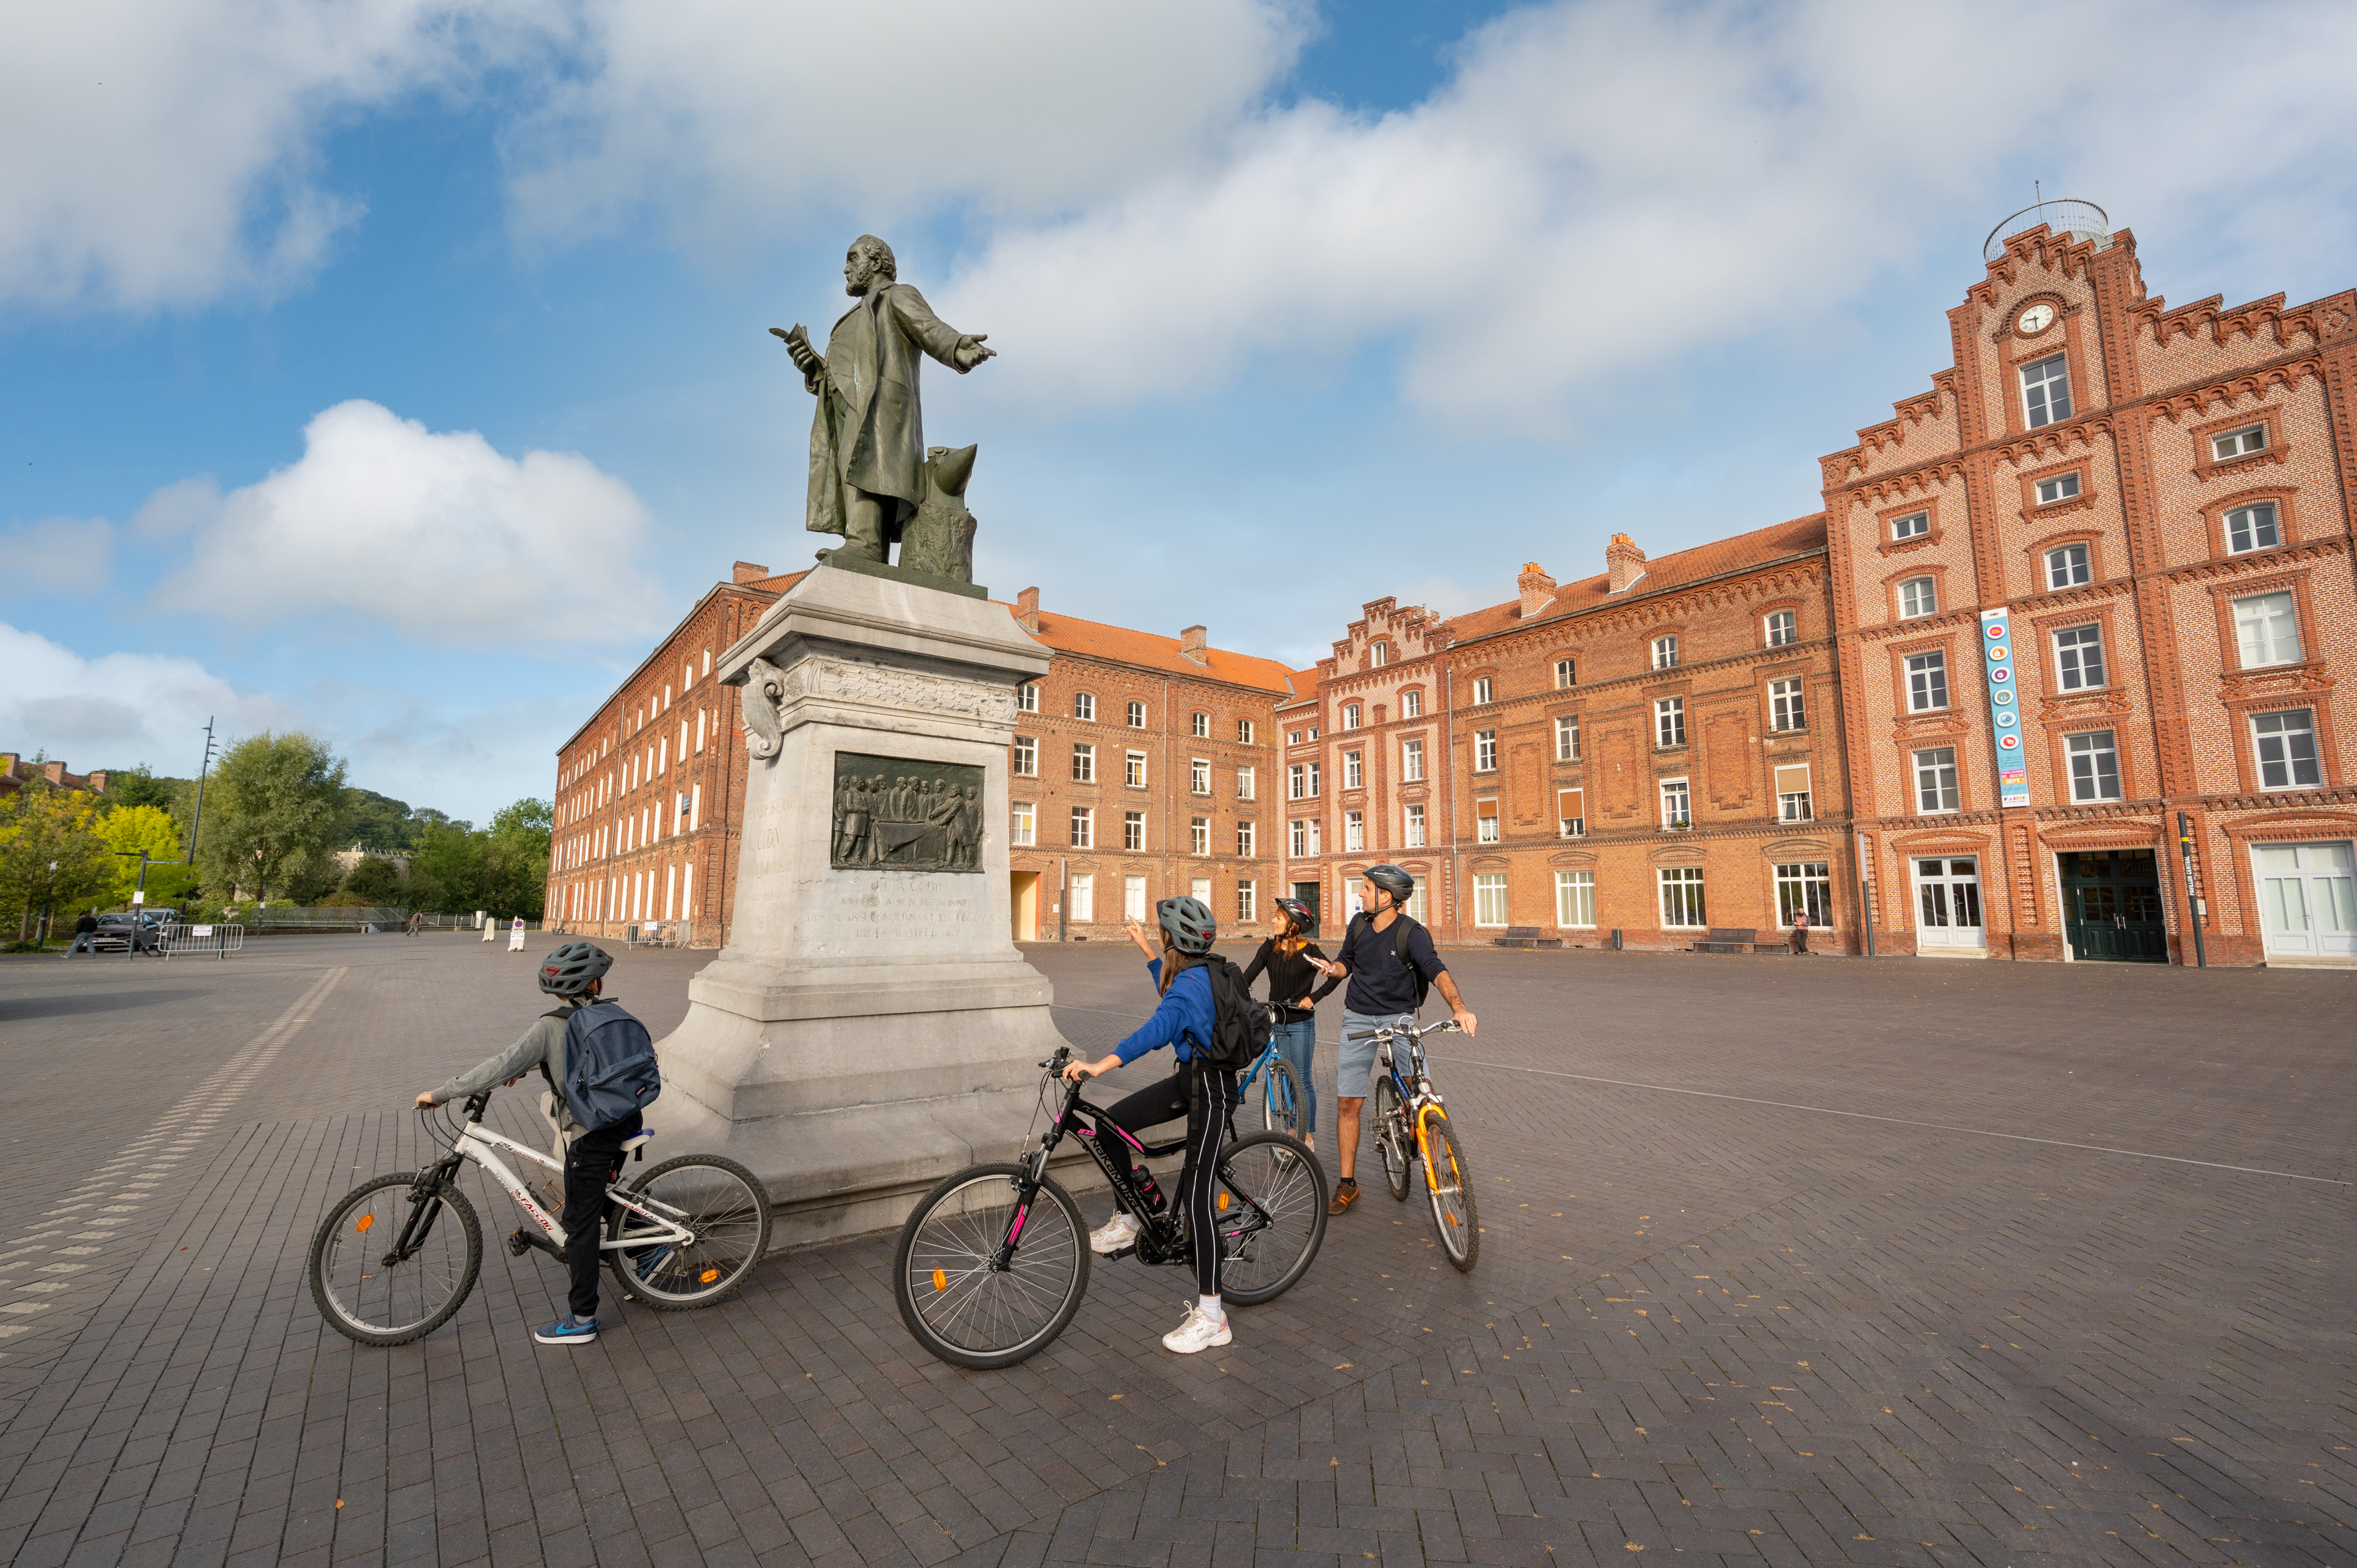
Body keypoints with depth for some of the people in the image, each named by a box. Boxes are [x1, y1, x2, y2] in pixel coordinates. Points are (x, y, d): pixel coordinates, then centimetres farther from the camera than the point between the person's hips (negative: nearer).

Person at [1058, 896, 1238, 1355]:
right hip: (1190, 1077, 10)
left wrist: (1100, 1066, -51)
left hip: (1211, 1088, -10)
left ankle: (1211, 1316, 3)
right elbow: (1171, 996, 30)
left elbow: (1158, 1029, -42)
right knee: (1113, 1123, 4)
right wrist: (1145, 949, 31)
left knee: (1196, 1196, -7)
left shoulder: (1190, 984, -24)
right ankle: (1130, 1220, 22)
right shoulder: (1198, 974, 6)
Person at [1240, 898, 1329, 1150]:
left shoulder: (1308, 951, -11)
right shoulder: (1270, 948, 1)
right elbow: (1249, 975, -4)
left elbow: (1335, 975, -6)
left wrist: (1313, 998, -11)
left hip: (1300, 1023, -4)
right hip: (1276, 1021, 5)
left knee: (1302, 1080, 0)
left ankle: (1308, 1135, 13)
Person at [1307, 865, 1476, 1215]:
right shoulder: (1359, 925, 1)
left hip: (1398, 1017, -3)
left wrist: (1459, 1007, -45)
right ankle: (1347, 1184, 13)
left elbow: (1435, 970, -28)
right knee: (1347, 1102, 0)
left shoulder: (1412, 933, -14)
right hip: (1359, 1018, 3)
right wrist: (1334, 969, -7)